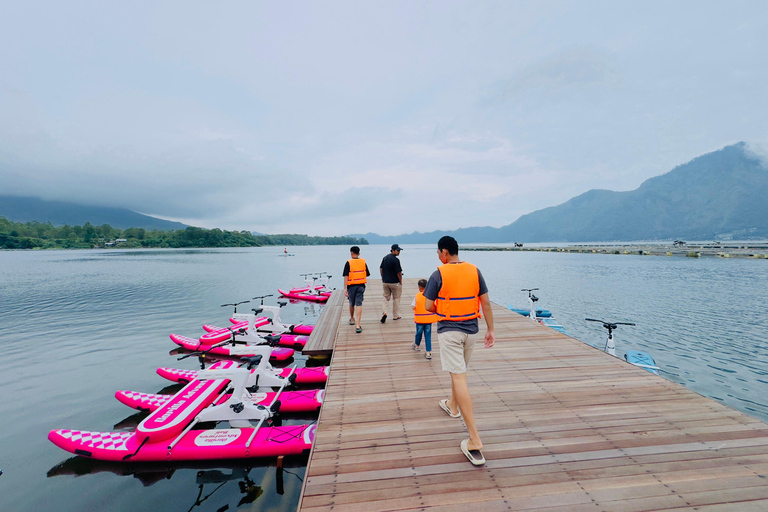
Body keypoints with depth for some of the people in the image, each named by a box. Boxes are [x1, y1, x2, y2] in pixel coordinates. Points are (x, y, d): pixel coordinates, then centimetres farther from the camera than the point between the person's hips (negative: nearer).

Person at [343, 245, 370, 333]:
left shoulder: (349, 263, -8)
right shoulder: (363, 262, 3)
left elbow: (346, 276, -12)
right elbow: (366, 275, 10)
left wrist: (345, 288, -11)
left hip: (351, 286, -1)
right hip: (361, 286, 2)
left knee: (352, 303, 18)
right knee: (359, 304, -2)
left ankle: (352, 320, 41)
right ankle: (357, 325, -11)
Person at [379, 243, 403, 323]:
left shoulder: (385, 258, 6)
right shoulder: (395, 260, -17)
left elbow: (381, 269, 11)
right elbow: (399, 273, -17)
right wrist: (401, 282, -4)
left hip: (385, 282, 6)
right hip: (395, 283, -6)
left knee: (386, 298, 14)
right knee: (396, 298, 10)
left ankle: (384, 312, -7)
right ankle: (395, 316, 17)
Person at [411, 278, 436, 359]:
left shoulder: (417, 296, -12)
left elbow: (413, 306, -12)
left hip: (419, 319, -1)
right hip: (429, 318, 2)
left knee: (419, 332, 19)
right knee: (428, 335, 6)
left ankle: (416, 345, 43)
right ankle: (428, 352, 6)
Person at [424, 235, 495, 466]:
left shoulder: (439, 274, -13)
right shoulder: (475, 271, 1)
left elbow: (428, 306, -10)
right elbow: (486, 302, 2)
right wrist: (491, 330, 9)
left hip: (449, 330, -6)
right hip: (471, 329, 6)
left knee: (459, 378, -5)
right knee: (459, 371, 26)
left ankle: (475, 442, -5)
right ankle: (452, 406, 49)